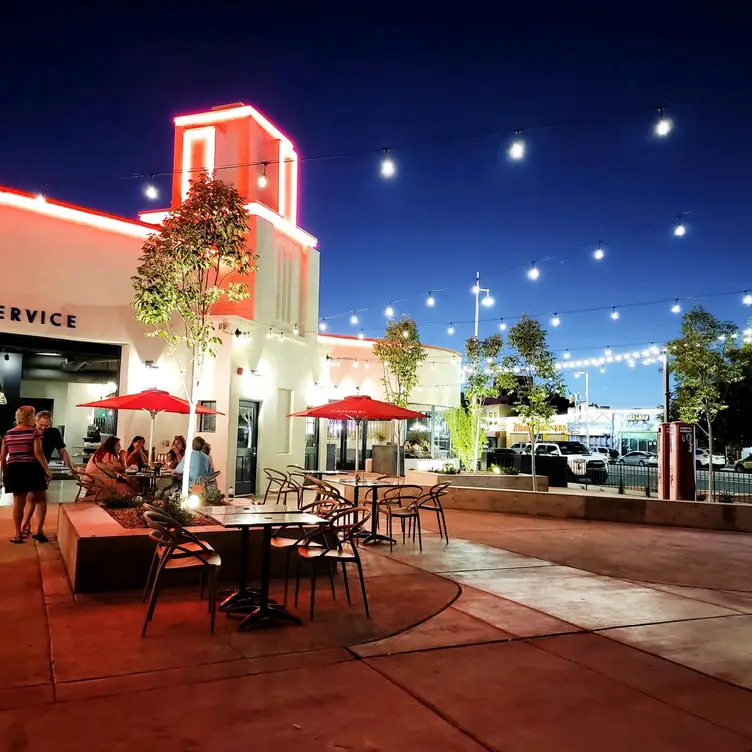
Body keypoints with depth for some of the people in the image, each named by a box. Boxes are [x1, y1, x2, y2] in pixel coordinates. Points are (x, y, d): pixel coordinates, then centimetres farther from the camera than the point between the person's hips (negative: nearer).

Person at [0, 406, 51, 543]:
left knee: (18, 501, 10)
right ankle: (39, 530, -3)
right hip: (31, 468, -4)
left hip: (13, 469, 5)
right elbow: (38, 452, -14)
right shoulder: (34, 432, -5)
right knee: (40, 499, 8)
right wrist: (47, 469, -10)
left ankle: (18, 534, 15)